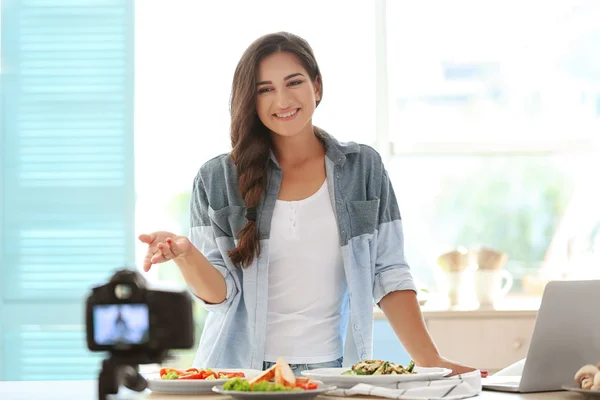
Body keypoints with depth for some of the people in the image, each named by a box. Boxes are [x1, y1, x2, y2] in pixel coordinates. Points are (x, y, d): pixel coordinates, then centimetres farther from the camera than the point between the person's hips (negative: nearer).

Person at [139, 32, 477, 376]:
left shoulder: (363, 168, 6)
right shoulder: (216, 180, 4)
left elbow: (388, 277, 4)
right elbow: (220, 291, 0)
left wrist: (429, 360, -5)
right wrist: (185, 253, -20)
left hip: (333, 368, 1)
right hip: (240, 370, -1)